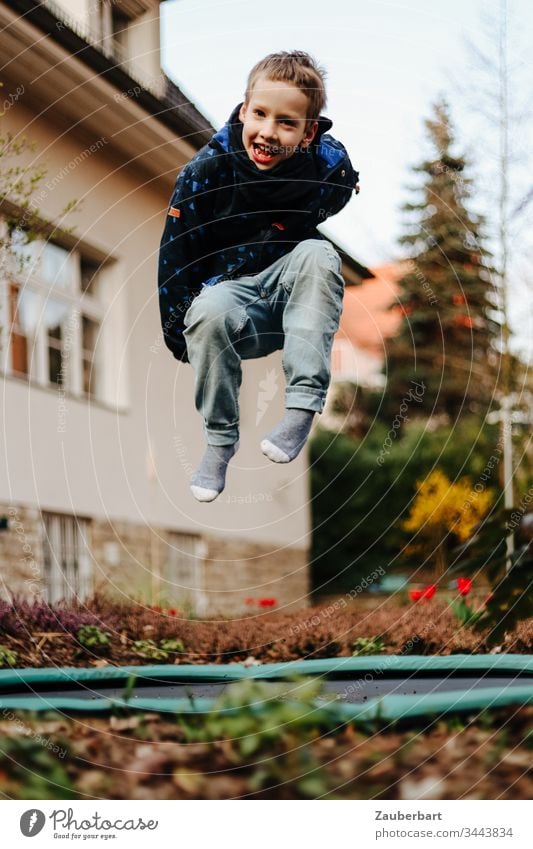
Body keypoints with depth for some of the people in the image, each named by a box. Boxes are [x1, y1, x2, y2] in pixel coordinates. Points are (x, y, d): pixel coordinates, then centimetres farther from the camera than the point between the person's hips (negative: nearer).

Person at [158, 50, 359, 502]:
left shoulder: (331, 165, -13)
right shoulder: (207, 169, -14)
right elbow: (174, 257, -6)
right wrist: (181, 336, -6)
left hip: (299, 296, 1)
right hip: (231, 295, -1)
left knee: (318, 253, -30)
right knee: (208, 312, -35)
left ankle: (303, 407, -32)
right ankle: (220, 439, -13)